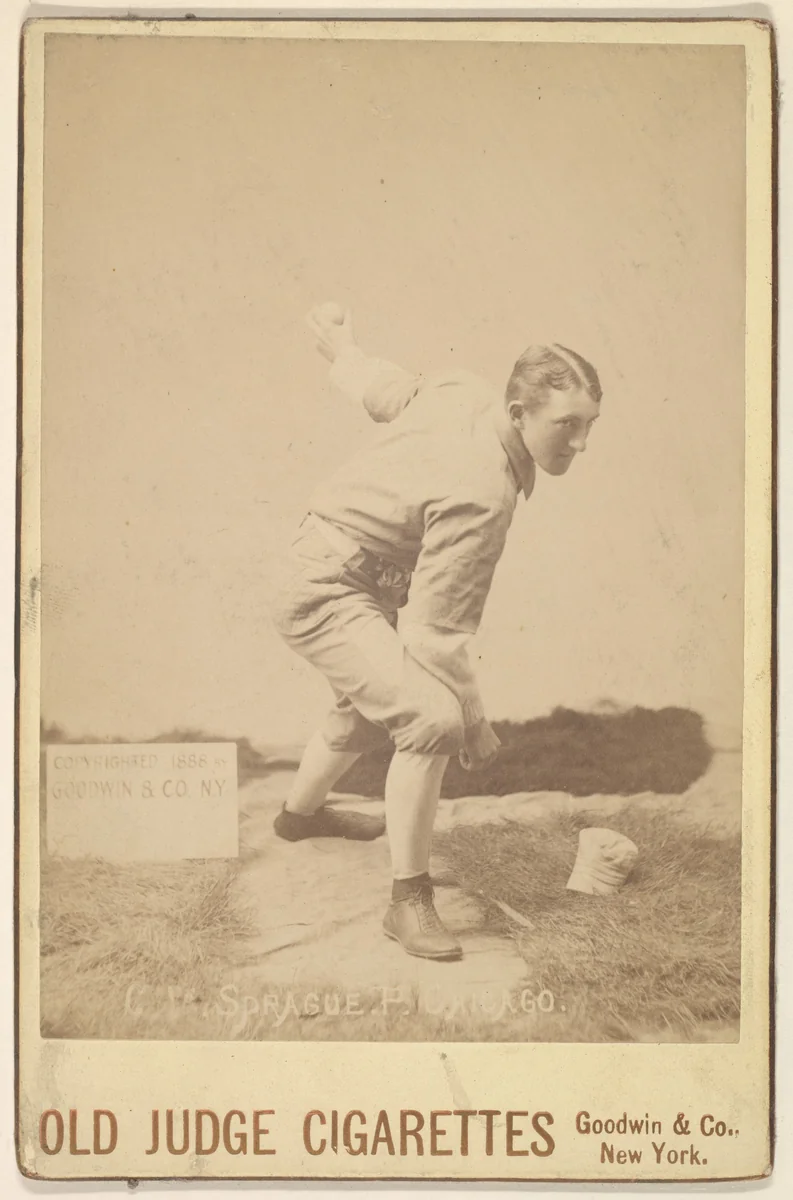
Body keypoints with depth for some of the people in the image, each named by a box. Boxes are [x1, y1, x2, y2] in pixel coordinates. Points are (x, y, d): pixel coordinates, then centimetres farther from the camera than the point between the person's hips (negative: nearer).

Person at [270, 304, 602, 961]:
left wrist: (342, 349, 30)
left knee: (373, 706, 31)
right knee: (430, 716, -26)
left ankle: (302, 811, 59)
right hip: (329, 594, -10)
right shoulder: (481, 494, -34)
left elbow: (386, 389, 8)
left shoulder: (466, 391, -10)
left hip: (339, 577, 10)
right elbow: (433, 632, -31)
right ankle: (409, 901, -15)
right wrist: (475, 722, -19)